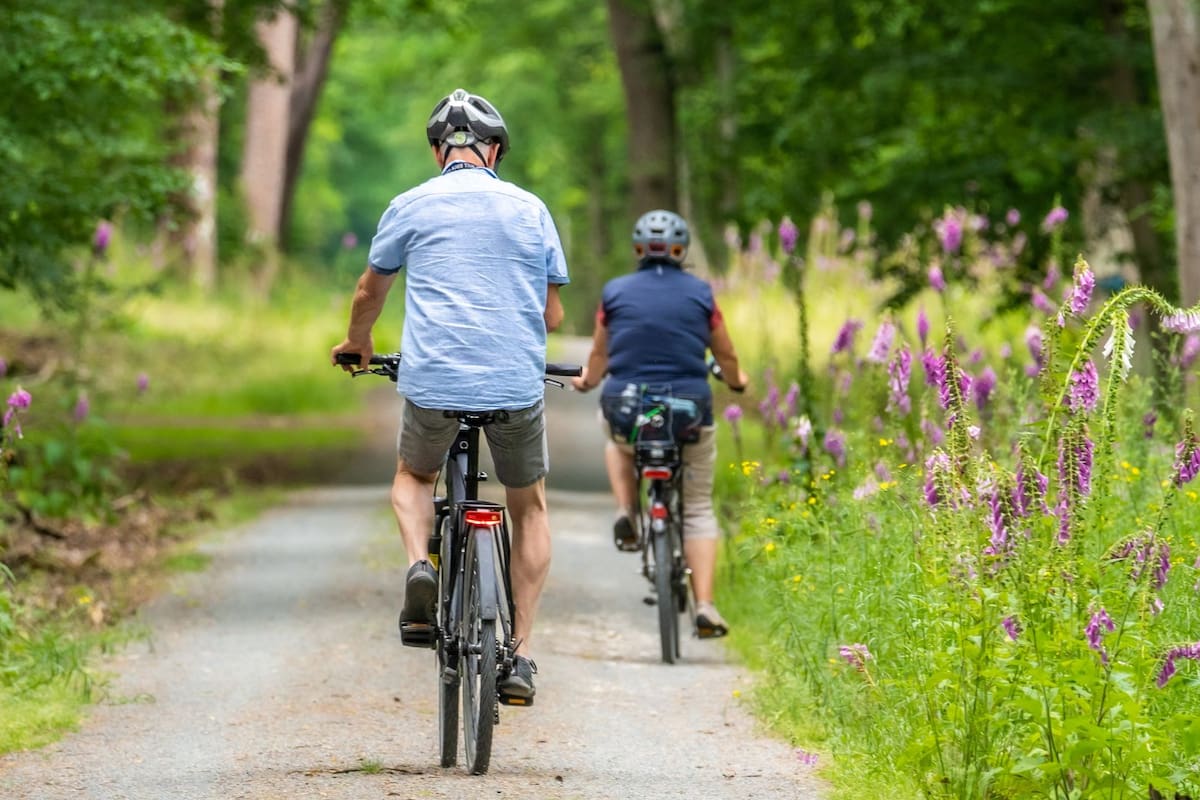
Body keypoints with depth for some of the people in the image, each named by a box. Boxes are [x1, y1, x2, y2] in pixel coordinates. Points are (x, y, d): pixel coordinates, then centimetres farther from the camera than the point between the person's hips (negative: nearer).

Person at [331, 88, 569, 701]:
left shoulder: (411, 207, 6)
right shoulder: (531, 209, 9)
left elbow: (369, 293, 19)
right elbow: (552, 314, 14)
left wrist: (358, 344, 40)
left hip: (434, 383, -1)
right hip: (518, 384, 1)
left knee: (413, 477, 29)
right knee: (529, 508, 21)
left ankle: (420, 564, -2)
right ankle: (520, 655, 13)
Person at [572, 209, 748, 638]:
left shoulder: (615, 293, 2)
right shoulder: (699, 293, 1)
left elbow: (599, 357, 12)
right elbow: (726, 356, 12)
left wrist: (586, 380, 35)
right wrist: (736, 380, 35)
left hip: (626, 409, 1)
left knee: (617, 445, 38)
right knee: (698, 510, 12)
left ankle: (626, 515, 14)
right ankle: (704, 606, -2)